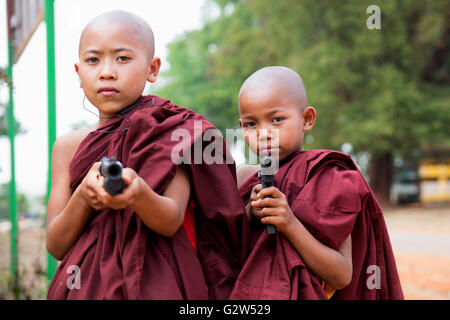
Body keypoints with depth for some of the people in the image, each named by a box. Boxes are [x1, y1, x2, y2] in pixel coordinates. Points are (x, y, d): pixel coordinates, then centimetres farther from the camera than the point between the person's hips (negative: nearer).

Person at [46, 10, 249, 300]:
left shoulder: (174, 133, -6)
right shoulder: (69, 146, 2)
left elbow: (172, 222, -19)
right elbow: (56, 246, -2)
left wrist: (137, 194, -39)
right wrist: (83, 197, -20)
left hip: (159, 284, -2)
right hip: (87, 285, 3)